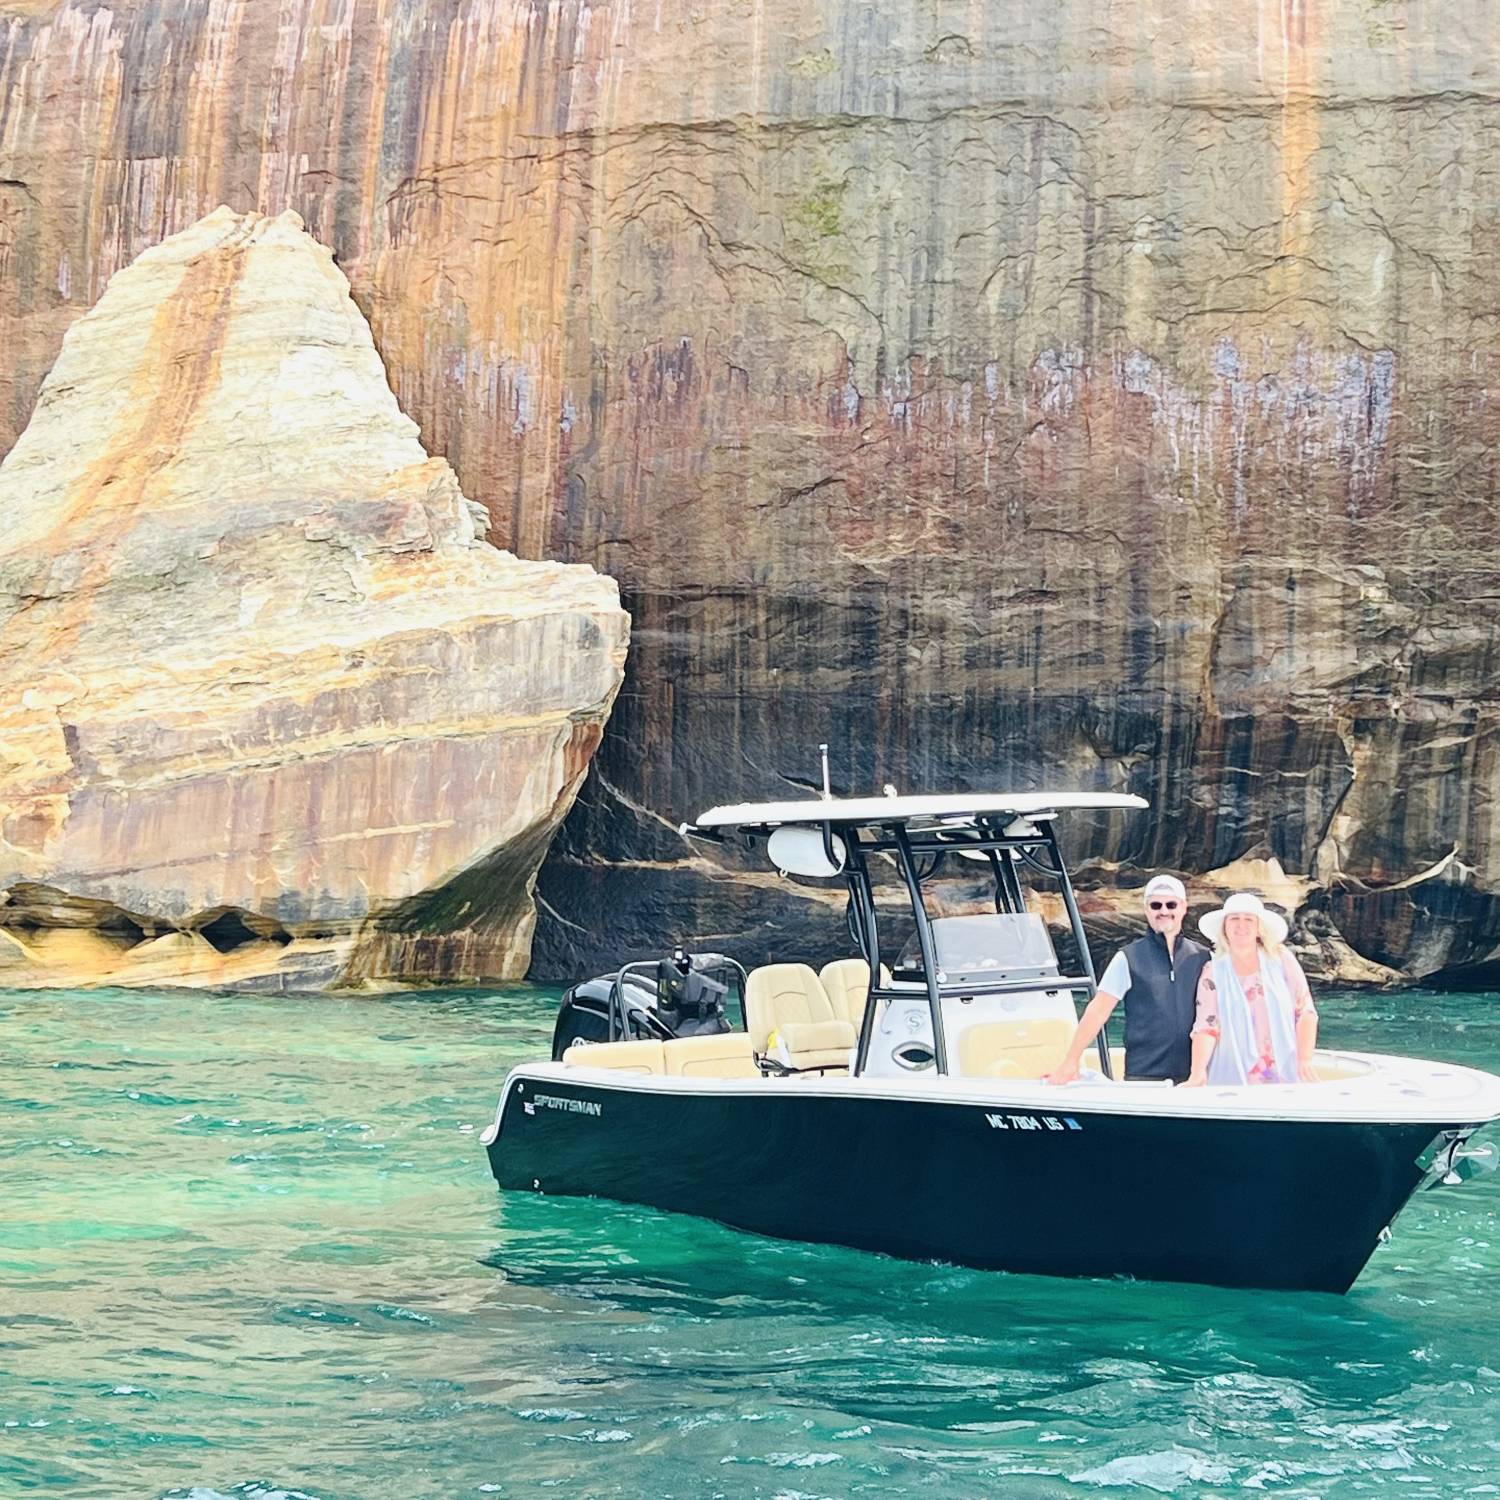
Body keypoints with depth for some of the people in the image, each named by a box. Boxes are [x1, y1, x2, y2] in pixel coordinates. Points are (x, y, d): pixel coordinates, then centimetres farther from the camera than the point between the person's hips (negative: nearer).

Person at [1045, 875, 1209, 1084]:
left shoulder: (1201, 958, 9)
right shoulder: (1128, 959, 2)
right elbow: (1098, 1011, -1)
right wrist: (1070, 1063, -8)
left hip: (1191, 1075, 2)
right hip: (1142, 1075, -2)